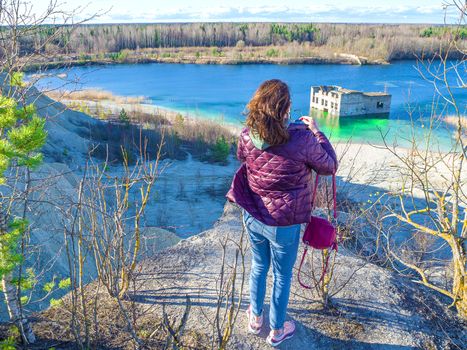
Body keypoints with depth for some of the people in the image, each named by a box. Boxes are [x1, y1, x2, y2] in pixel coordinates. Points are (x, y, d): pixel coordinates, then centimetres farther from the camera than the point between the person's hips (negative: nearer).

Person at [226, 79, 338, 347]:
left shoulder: (247, 136, -12)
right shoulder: (302, 140, -24)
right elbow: (330, 166, -7)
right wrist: (316, 132, 2)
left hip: (253, 217, 4)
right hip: (284, 224, -4)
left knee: (259, 267, 26)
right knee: (282, 276, 17)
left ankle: (255, 318, 47)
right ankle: (277, 331, 38)